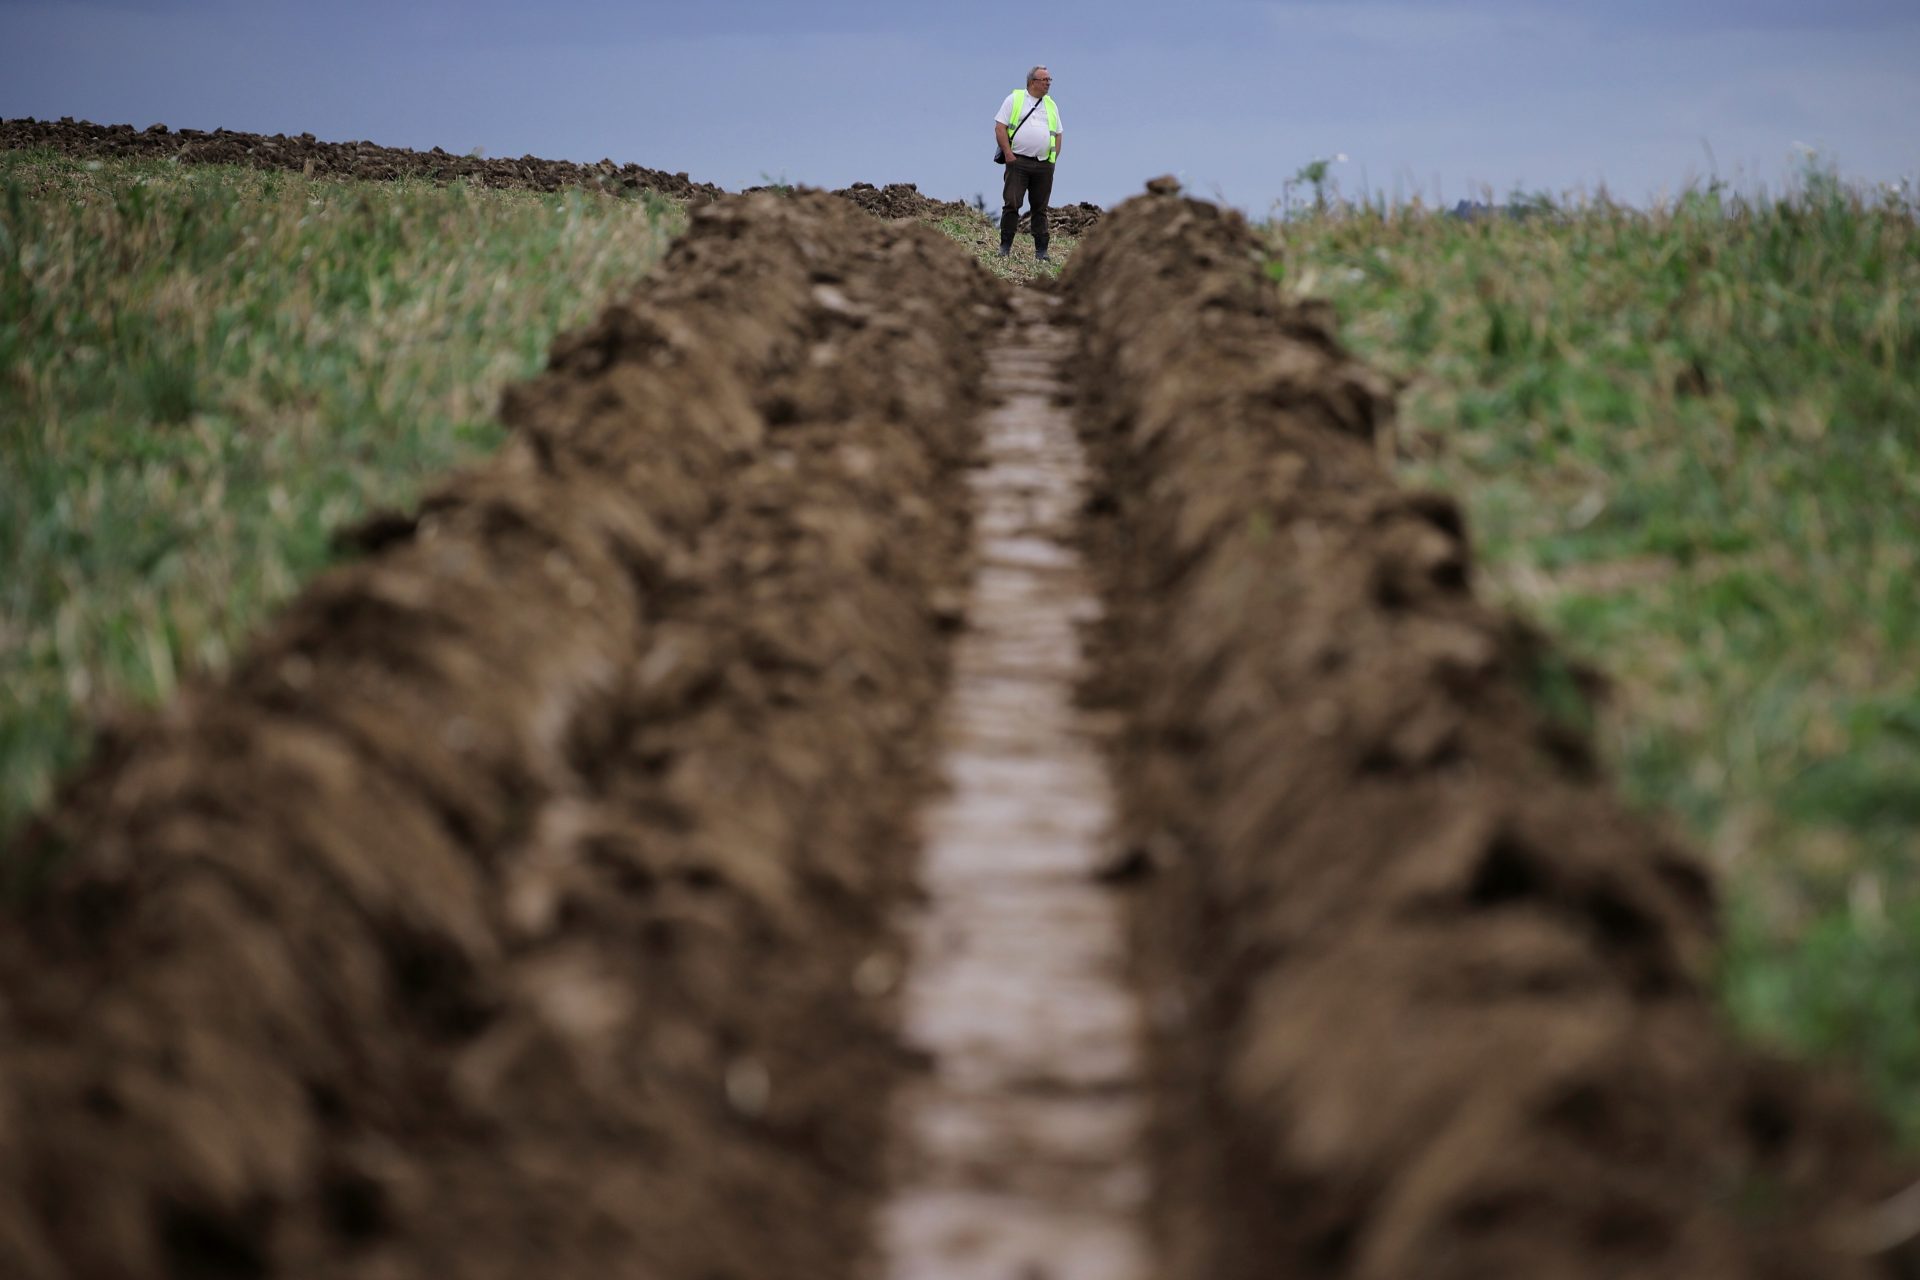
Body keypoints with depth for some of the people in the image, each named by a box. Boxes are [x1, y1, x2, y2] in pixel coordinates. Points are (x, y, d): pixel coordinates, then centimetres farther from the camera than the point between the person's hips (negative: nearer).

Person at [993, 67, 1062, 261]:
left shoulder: (1051, 105, 16)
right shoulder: (1014, 99, 3)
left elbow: (1057, 134, 21)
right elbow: (1000, 127, -2)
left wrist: (1053, 159, 7)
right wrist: (1008, 154, -10)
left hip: (1044, 165, 4)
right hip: (1018, 161, -4)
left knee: (1040, 208, 5)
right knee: (1011, 204, -7)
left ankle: (1041, 250, 6)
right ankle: (1005, 247, -3)